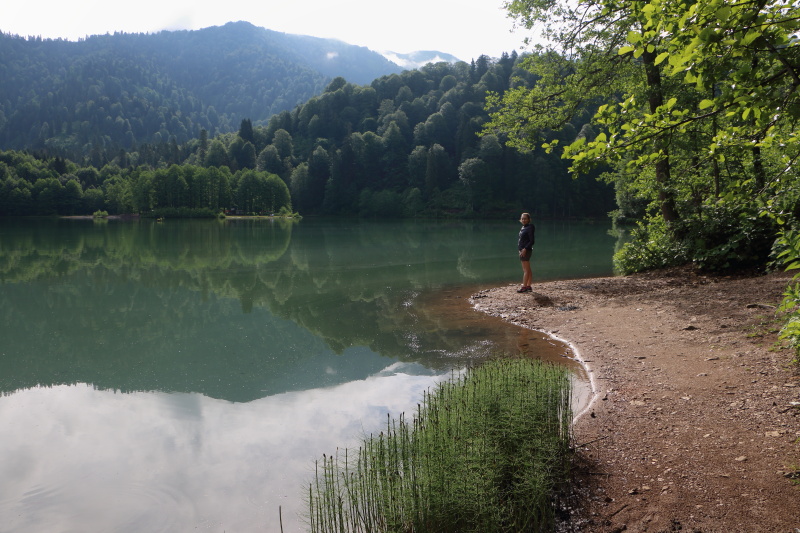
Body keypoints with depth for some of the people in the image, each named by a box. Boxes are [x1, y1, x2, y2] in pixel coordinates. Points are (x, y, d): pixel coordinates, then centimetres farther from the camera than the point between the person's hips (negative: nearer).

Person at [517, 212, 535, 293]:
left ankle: (524, 287, -6)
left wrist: (525, 249, -21)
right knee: (527, 269, 12)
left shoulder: (530, 227, -11)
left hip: (526, 250, -10)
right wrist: (521, 250, 13)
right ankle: (528, 286, 18)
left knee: (526, 270, -7)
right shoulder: (523, 228, 14)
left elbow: (532, 241, -16)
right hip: (522, 250, 10)